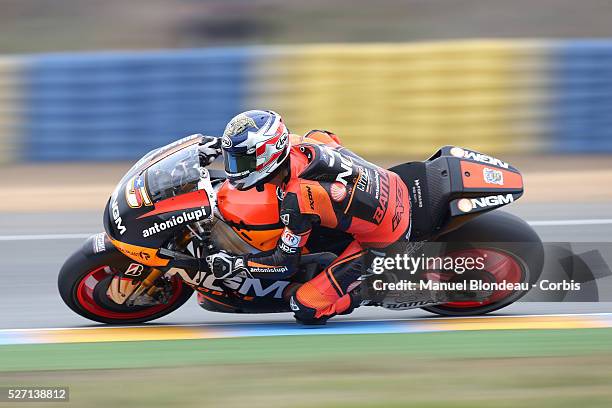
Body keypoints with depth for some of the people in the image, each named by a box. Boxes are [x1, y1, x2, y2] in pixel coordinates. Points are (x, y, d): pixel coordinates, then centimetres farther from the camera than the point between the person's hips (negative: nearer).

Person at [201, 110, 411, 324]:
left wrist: (235, 264, -10)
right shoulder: (303, 143, -7)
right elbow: (332, 139, 20)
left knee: (305, 308, -9)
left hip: (380, 242, -8)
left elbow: (286, 263, -17)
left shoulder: (296, 200, -28)